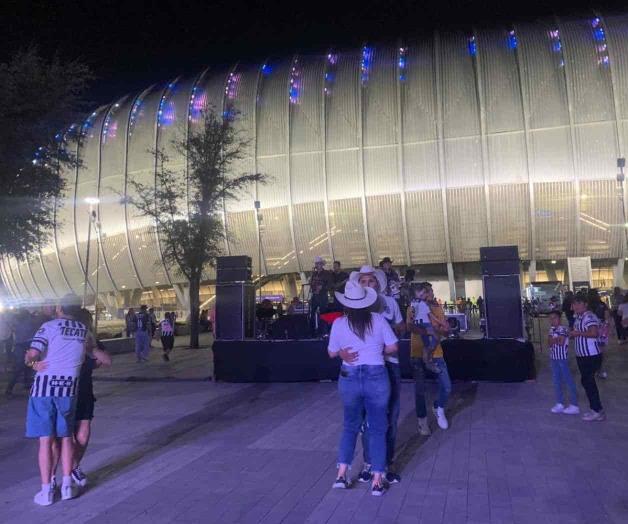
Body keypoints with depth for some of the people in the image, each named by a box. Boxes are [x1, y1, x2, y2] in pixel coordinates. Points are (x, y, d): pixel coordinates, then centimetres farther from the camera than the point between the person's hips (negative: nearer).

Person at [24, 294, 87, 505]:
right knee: (66, 438, 14)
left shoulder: (50, 325, -4)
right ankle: (67, 486, 18)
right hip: (68, 389, 3)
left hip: (44, 387, -3)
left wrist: (30, 361, 7)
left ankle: (46, 491, 10)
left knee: (45, 439, 4)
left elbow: (32, 353, -14)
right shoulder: (84, 331, 8)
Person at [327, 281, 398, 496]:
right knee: (378, 429, 11)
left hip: (349, 378, 1)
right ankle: (377, 481, 14)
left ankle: (341, 474, 16)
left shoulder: (339, 323, -5)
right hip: (376, 377, -1)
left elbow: (332, 353, 4)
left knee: (350, 426, 20)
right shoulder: (378, 319, -7)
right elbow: (393, 348, -2)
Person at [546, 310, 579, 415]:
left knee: (568, 381, -1)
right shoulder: (551, 330, 11)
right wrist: (556, 340, -14)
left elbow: (561, 342, -19)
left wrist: (553, 339, -7)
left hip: (563, 358, -7)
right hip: (554, 358, 7)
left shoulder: (563, 329, -11)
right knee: (556, 381, 10)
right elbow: (549, 344, 2)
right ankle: (560, 404, 19)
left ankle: (574, 405, 4)